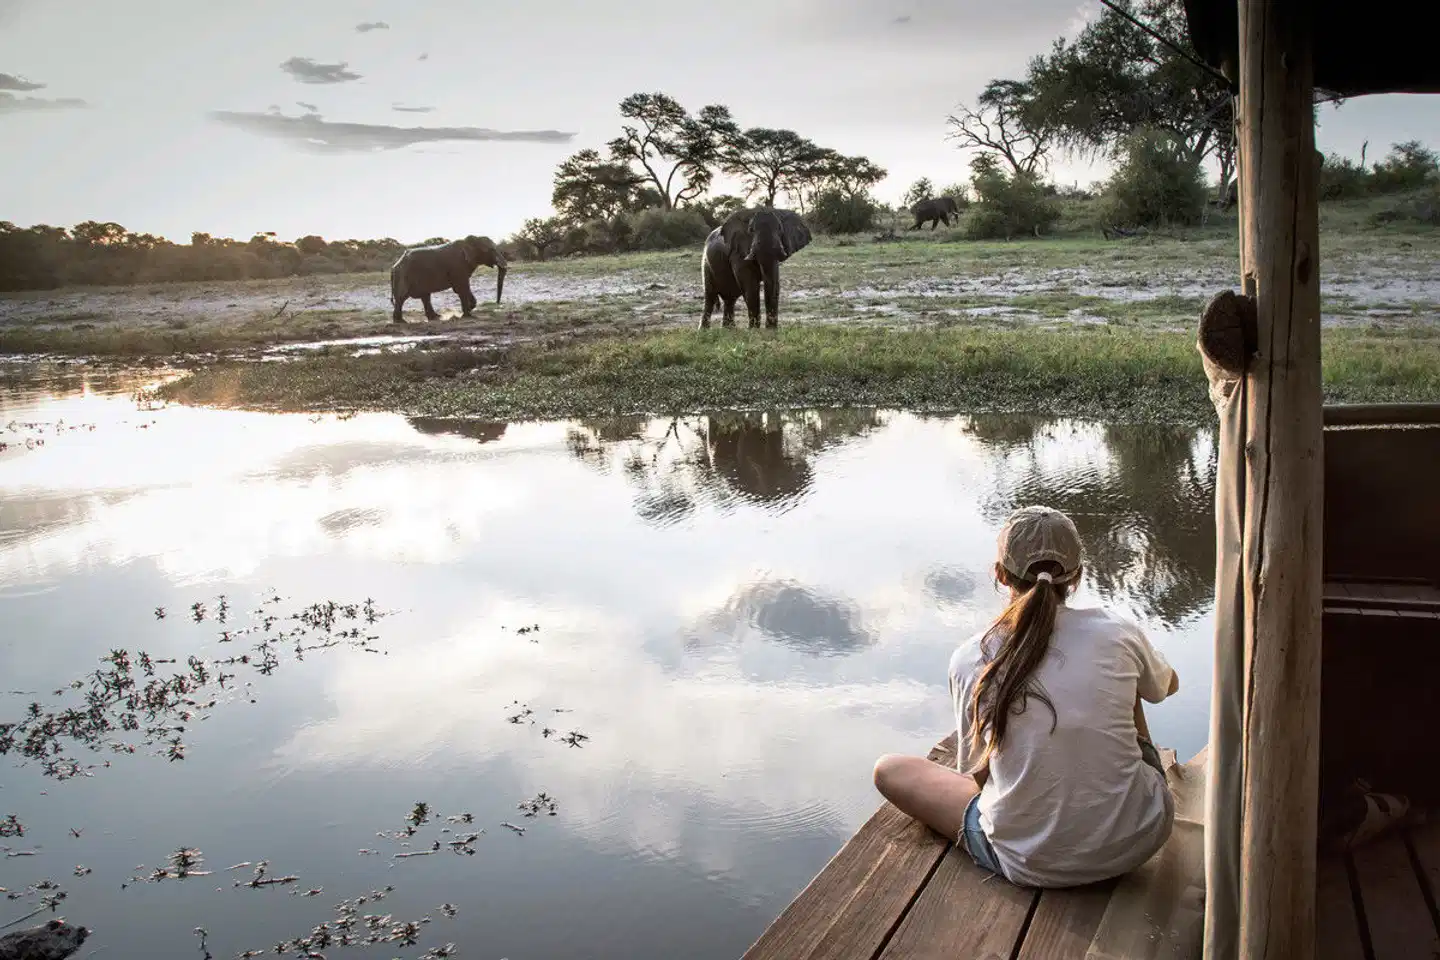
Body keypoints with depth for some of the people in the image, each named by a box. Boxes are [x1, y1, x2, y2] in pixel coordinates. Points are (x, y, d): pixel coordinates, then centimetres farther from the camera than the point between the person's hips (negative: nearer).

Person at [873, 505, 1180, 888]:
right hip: (1138, 839, 2)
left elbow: (975, 773, 4)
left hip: (1033, 865, -2)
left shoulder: (969, 660, -9)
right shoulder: (1116, 632, -7)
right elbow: (1169, 684, 18)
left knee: (888, 769, 16)